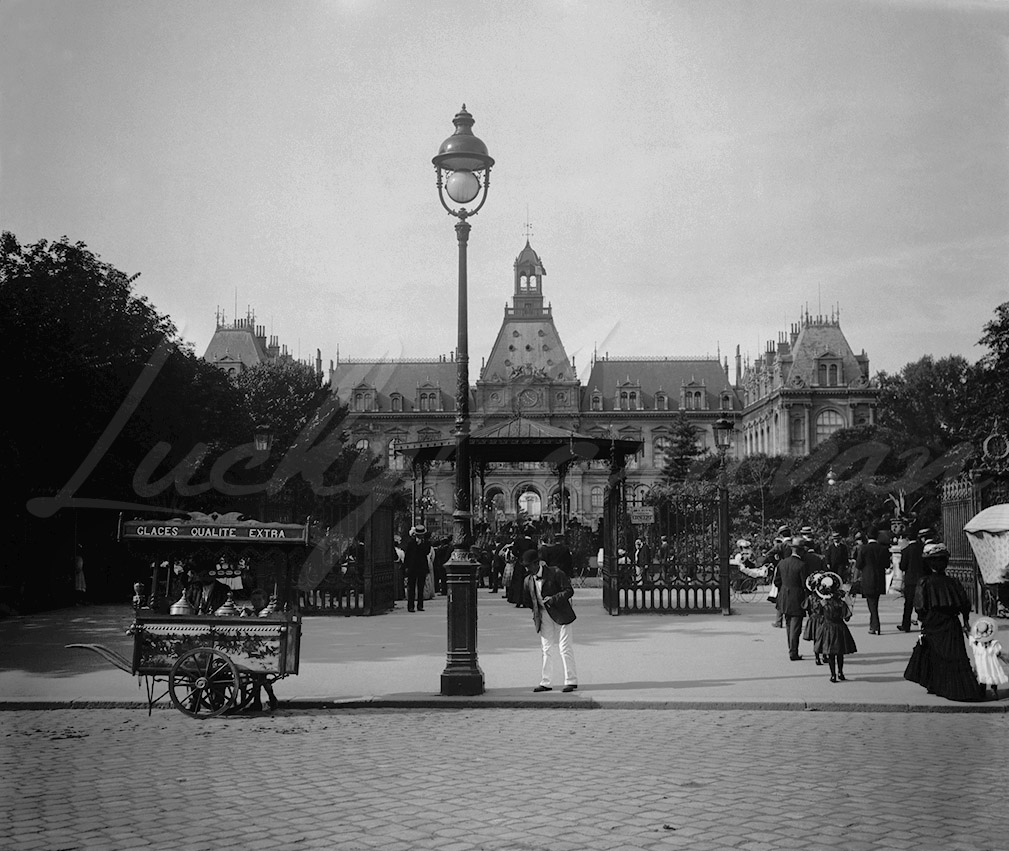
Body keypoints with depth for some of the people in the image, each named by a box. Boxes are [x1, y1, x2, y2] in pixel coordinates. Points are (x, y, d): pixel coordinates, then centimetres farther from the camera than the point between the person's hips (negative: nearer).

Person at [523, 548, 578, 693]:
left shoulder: (555, 573, -11)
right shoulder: (528, 580, 5)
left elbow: (569, 591, -12)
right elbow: (527, 600, 20)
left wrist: (553, 599, -21)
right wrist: (536, 610, 8)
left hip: (561, 615, -5)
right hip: (544, 618, 5)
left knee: (565, 648, -3)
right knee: (546, 650, 8)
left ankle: (571, 681, 4)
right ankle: (545, 682, 14)